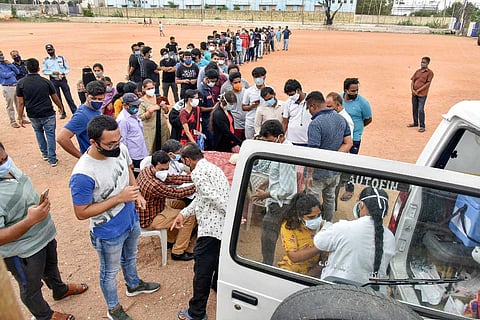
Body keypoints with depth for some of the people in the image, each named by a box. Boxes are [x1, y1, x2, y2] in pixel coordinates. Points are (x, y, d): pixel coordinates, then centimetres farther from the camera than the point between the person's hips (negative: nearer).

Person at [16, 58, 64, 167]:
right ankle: (52, 159, 7)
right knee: (50, 135, 6)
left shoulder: (21, 83, -6)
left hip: (33, 116, 2)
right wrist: (61, 108, 22)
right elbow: (55, 98, 3)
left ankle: (44, 153, 32)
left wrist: (20, 118, 5)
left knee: (39, 132, 25)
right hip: (48, 114, -2)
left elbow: (21, 103, -5)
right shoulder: (46, 82, -7)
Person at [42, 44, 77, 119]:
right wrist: (52, 72, -12)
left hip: (62, 79, -1)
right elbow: (44, 71, 4)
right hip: (53, 80, 1)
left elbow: (68, 69, 7)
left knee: (68, 96, -3)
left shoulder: (61, 58, 6)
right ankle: (63, 113, 11)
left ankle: (75, 112, 0)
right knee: (57, 98, 4)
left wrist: (62, 73, -11)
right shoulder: (45, 60, 5)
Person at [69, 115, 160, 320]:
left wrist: (136, 192, -10)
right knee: (110, 272, 21)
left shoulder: (120, 149, -17)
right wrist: (119, 198, -31)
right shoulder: (83, 175, -35)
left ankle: (133, 285, 61)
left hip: (131, 220, 6)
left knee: (130, 257, 32)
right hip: (109, 233, -6)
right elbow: (81, 213, -25)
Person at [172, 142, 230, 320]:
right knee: (218, 259, 30)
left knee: (202, 269, 1)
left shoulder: (198, 172, -11)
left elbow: (214, 197, -21)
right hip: (225, 225, 10)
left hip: (211, 227, -10)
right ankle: (218, 285, 53)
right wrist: (183, 214, 18)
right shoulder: (212, 167, 21)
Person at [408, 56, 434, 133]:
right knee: (414, 109, 14)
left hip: (422, 94, -6)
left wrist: (418, 90, -15)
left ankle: (422, 126, -2)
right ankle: (415, 123, 30)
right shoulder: (417, 71, 12)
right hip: (414, 93, 6)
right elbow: (413, 80, 10)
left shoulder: (429, 72, -5)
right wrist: (412, 89, -7)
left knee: (420, 110, -9)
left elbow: (427, 83, -11)